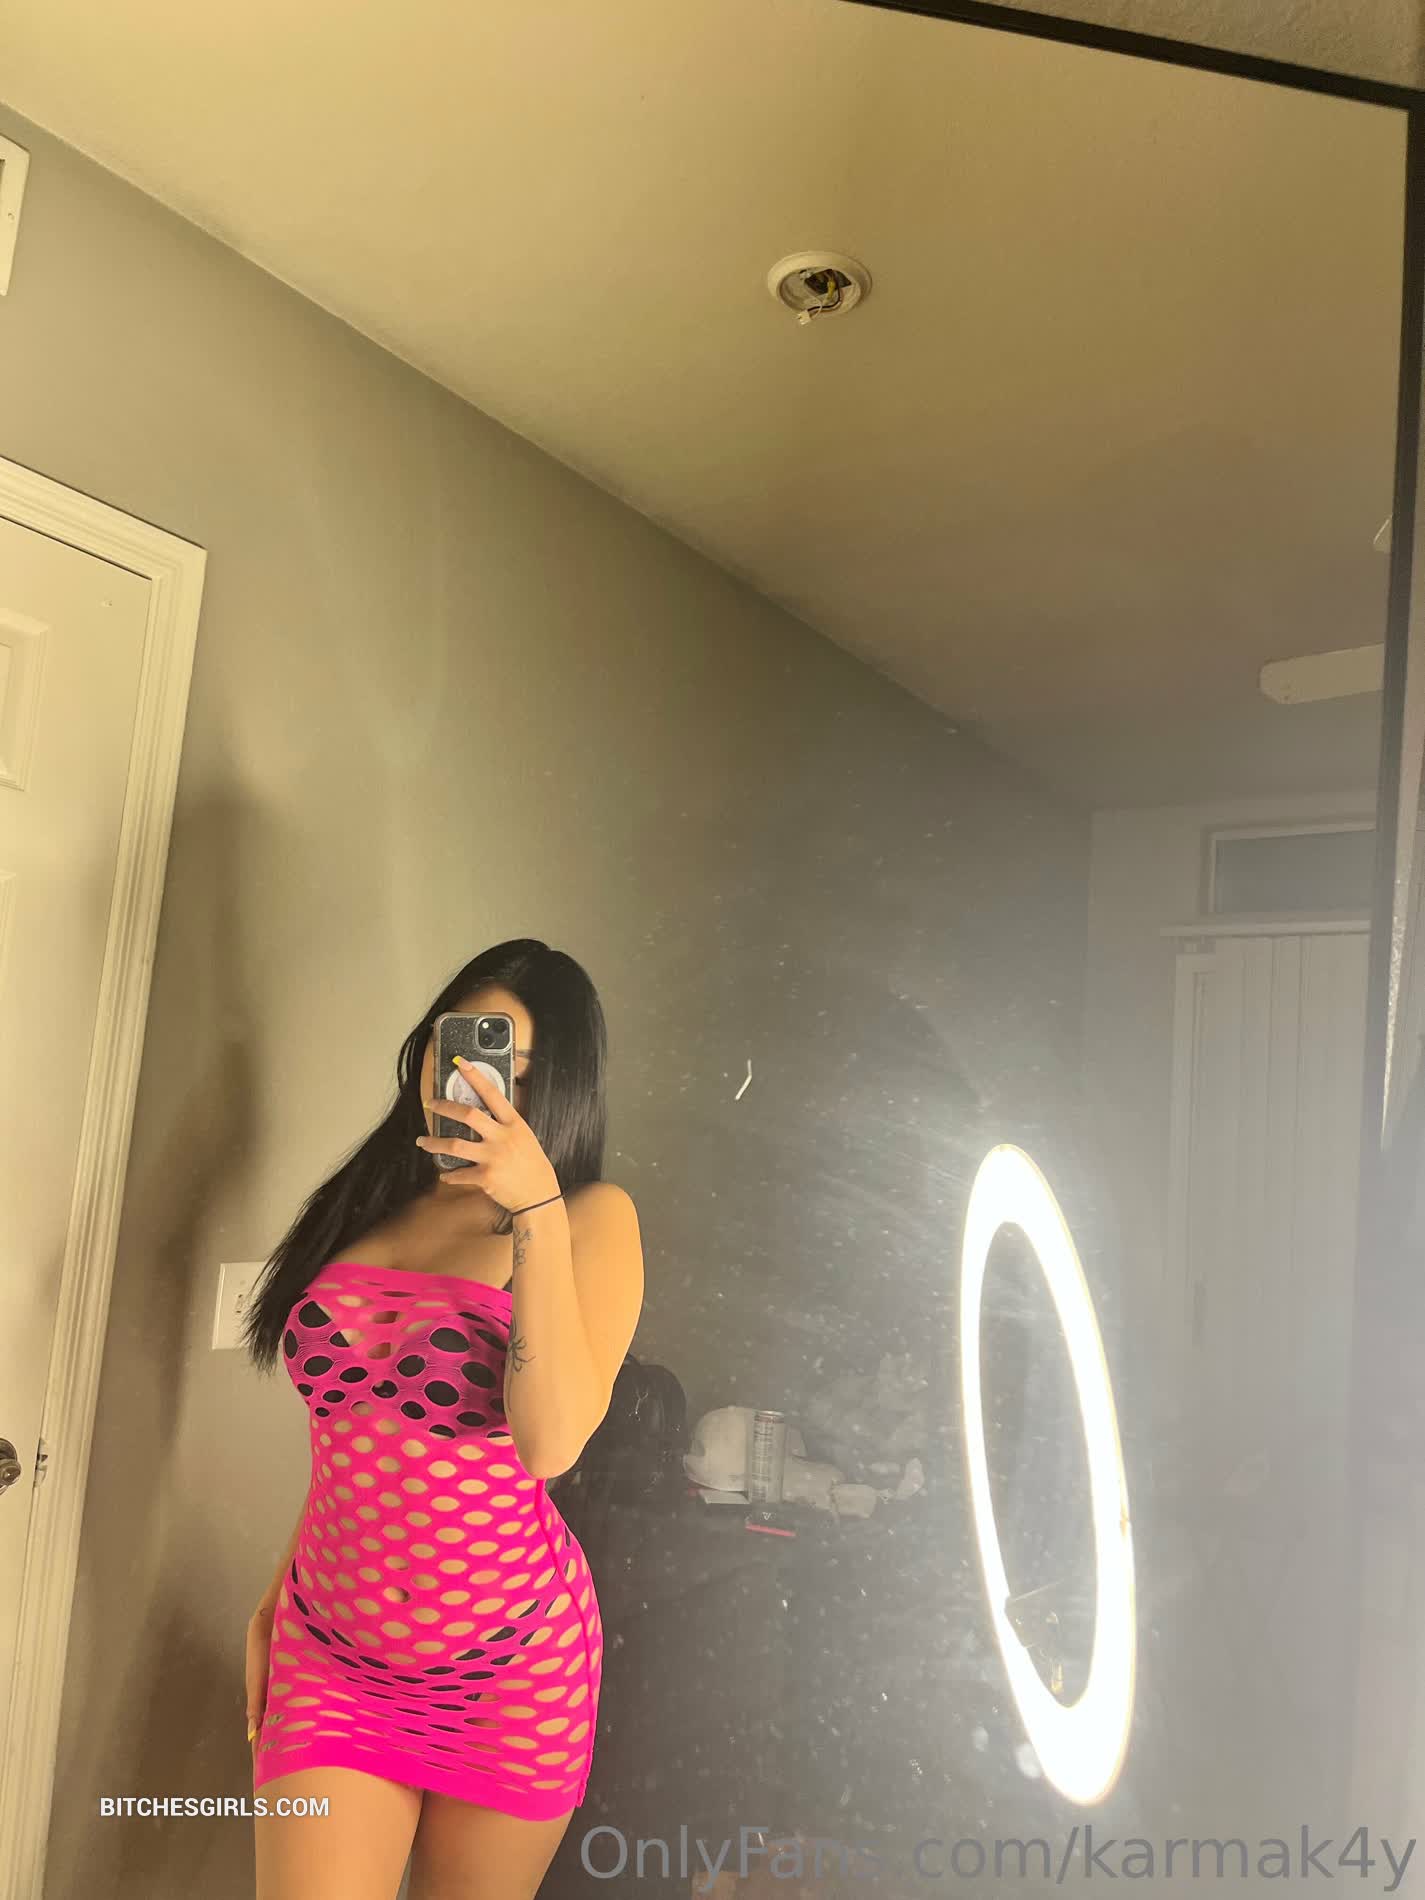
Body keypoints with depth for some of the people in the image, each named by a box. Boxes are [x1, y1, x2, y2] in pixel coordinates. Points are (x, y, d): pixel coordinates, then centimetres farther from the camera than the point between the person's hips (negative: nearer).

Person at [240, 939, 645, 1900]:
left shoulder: (592, 1216, -7)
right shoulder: (374, 1202, 8)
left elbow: (551, 1441, -21)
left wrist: (536, 1209, -23)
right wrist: (277, 1597, 15)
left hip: (512, 1665, -3)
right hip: (329, 1651, 3)